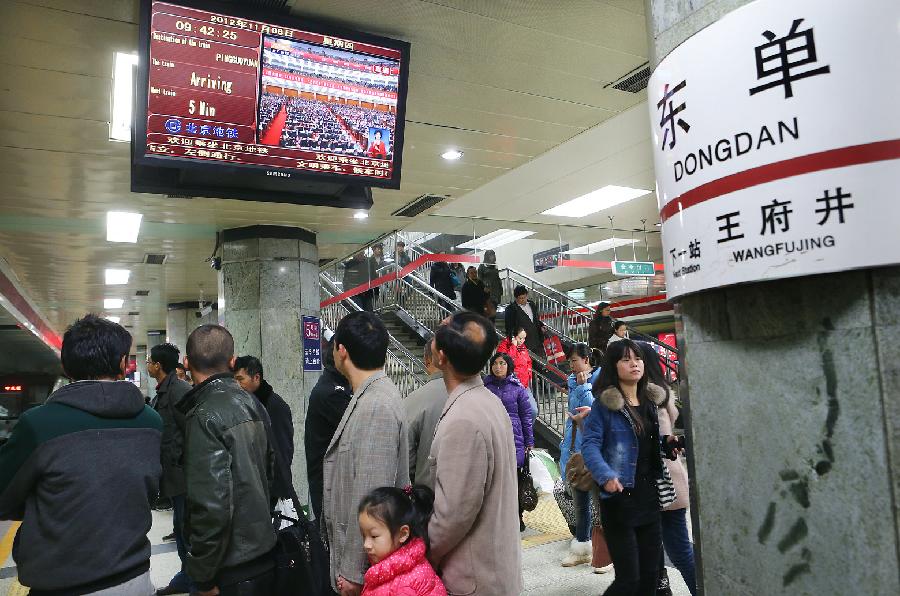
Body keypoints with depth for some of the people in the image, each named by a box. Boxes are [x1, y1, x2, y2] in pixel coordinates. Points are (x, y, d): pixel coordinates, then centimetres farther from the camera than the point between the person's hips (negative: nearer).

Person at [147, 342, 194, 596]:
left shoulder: (180, 391, -17)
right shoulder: (161, 393, 13)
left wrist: (179, 463, -17)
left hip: (182, 473, -10)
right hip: (173, 474, 10)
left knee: (188, 529, -1)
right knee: (180, 527, 19)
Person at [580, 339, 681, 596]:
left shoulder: (651, 399, 11)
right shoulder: (604, 404, -11)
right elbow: (590, 445, -15)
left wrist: (668, 443, 3)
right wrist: (606, 476, -30)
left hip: (650, 497, 7)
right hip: (620, 498, -6)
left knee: (650, 575, 14)